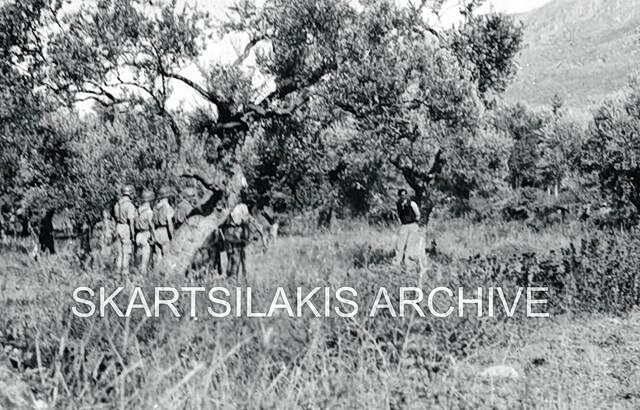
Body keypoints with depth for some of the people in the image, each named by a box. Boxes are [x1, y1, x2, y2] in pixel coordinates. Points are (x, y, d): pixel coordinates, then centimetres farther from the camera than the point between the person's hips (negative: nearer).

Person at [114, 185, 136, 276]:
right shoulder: (130, 205, -19)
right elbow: (131, 220, -22)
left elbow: (116, 217, 14)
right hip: (127, 229, -8)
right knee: (127, 251, -1)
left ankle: (118, 270, 19)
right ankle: (125, 271, 1)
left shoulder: (118, 203, 7)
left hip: (119, 227, 8)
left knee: (120, 250, 15)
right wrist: (132, 233, -18)